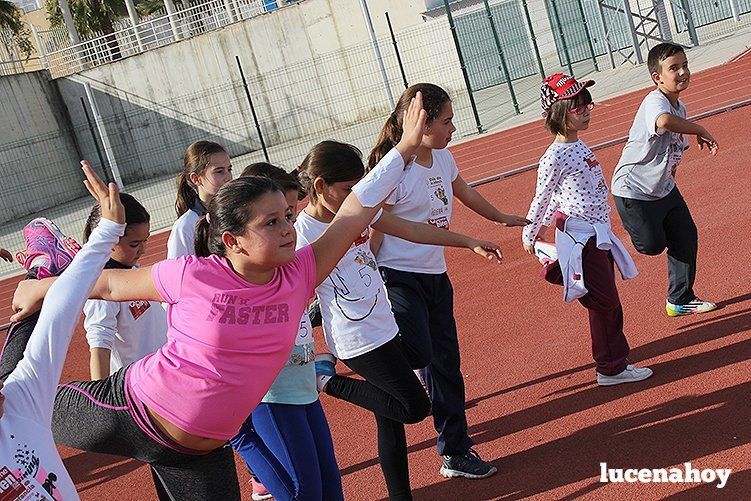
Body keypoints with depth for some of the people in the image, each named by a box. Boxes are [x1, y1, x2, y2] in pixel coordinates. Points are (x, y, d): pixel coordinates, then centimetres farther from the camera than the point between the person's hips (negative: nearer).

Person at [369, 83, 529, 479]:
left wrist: (503, 219, 42)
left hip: (435, 275, 8)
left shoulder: (443, 158, 5)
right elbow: (373, 231, -17)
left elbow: (466, 195, 26)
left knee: (444, 362, 11)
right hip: (398, 278, -8)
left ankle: (456, 452, 23)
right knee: (418, 356, -16)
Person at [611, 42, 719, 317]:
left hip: (663, 188, 9)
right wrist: (701, 130, -37)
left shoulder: (679, 107, 5)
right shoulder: (655, 101, -25)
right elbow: (664, 121, -51)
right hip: (633, 190, -9)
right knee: (653, 245, -7)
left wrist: (669, 183, 18)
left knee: (686, 236, 9)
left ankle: (681, 300, 23)